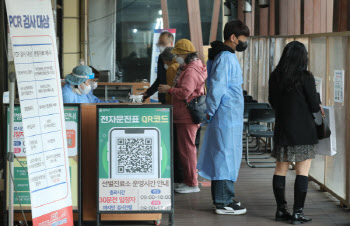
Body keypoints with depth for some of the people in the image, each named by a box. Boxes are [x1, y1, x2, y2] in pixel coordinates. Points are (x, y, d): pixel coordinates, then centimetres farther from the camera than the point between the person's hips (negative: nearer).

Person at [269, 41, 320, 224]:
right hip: (304, 130, -5)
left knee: (281, 169, 12)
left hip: (282, 128, 5)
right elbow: (315, 106, -9)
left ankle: (281, 210, 16)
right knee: (302, 171, 0)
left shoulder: (275, 77, 3)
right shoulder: (305, 77, -12)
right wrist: (316, 97, 11)